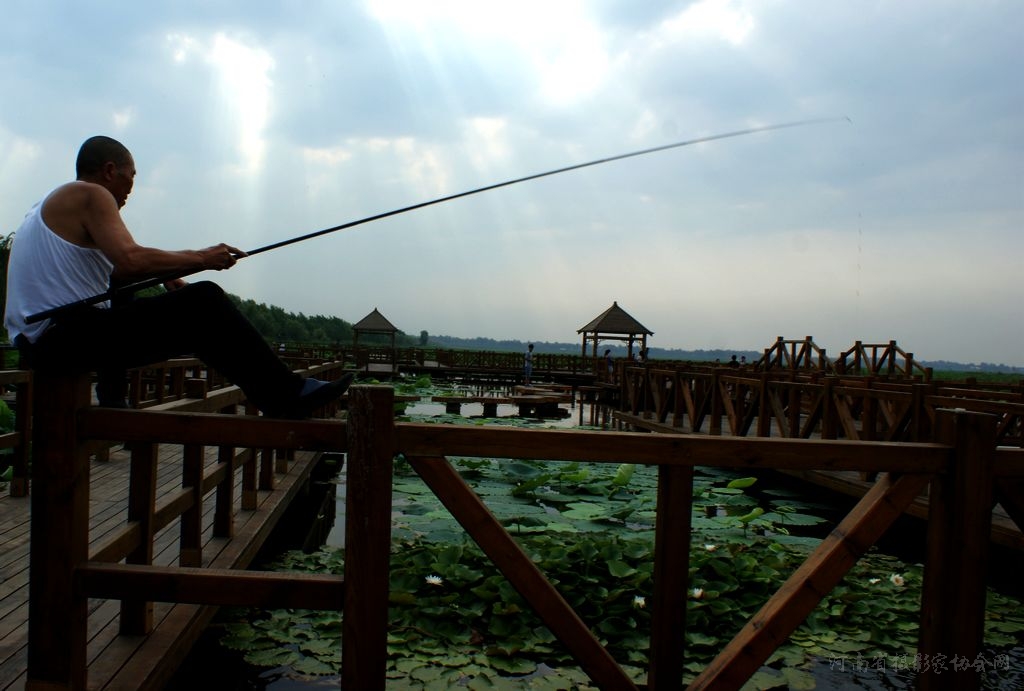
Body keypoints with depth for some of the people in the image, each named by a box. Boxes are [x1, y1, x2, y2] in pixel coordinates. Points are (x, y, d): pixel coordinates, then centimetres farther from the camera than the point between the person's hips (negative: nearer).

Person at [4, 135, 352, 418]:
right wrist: (201, 259, -10)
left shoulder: (52, 202, 25)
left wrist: (164, 275, 12)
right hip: (66, 338, -10)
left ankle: (111, 400, 32)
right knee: (203, 303, -15)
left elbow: (116, 270, 27)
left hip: (34, 344, 10)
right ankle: (287, 396, -19)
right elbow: (131, 260, -21)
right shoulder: (90, 195, -4)